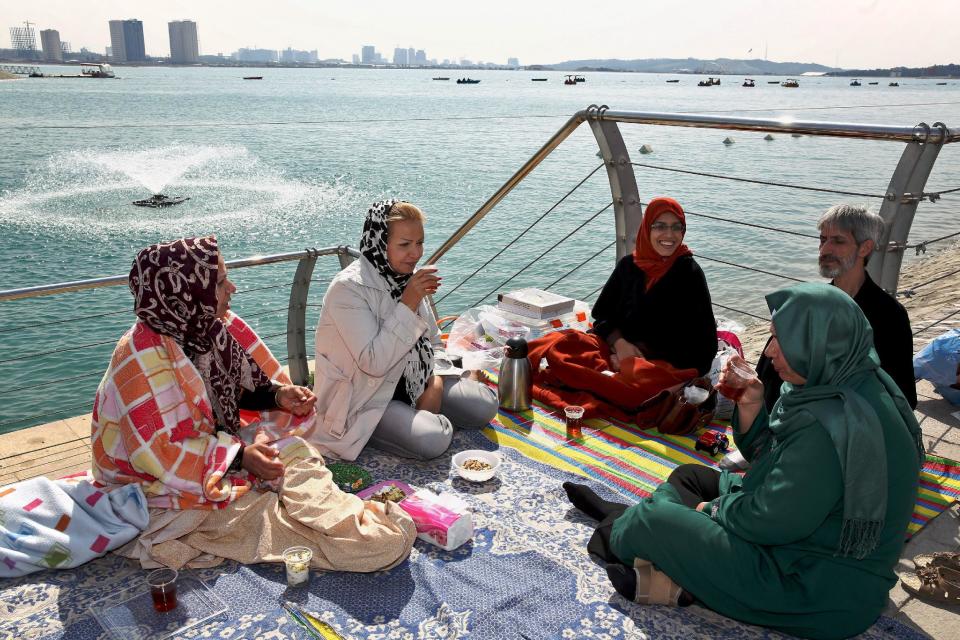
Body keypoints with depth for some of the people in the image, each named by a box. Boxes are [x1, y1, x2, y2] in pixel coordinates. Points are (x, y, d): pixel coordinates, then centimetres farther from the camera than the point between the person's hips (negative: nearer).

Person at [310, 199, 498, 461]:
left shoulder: (409, 277, 1)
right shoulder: (348, 288, -23)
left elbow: (432, 343, 9)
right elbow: (373, 363, -29)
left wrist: (435, 382, -10)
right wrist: (408, 304, -30)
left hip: (410, 382, 6)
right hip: (361, 399, -6)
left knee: (485, 407, -7)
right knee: (434, 439, -27)